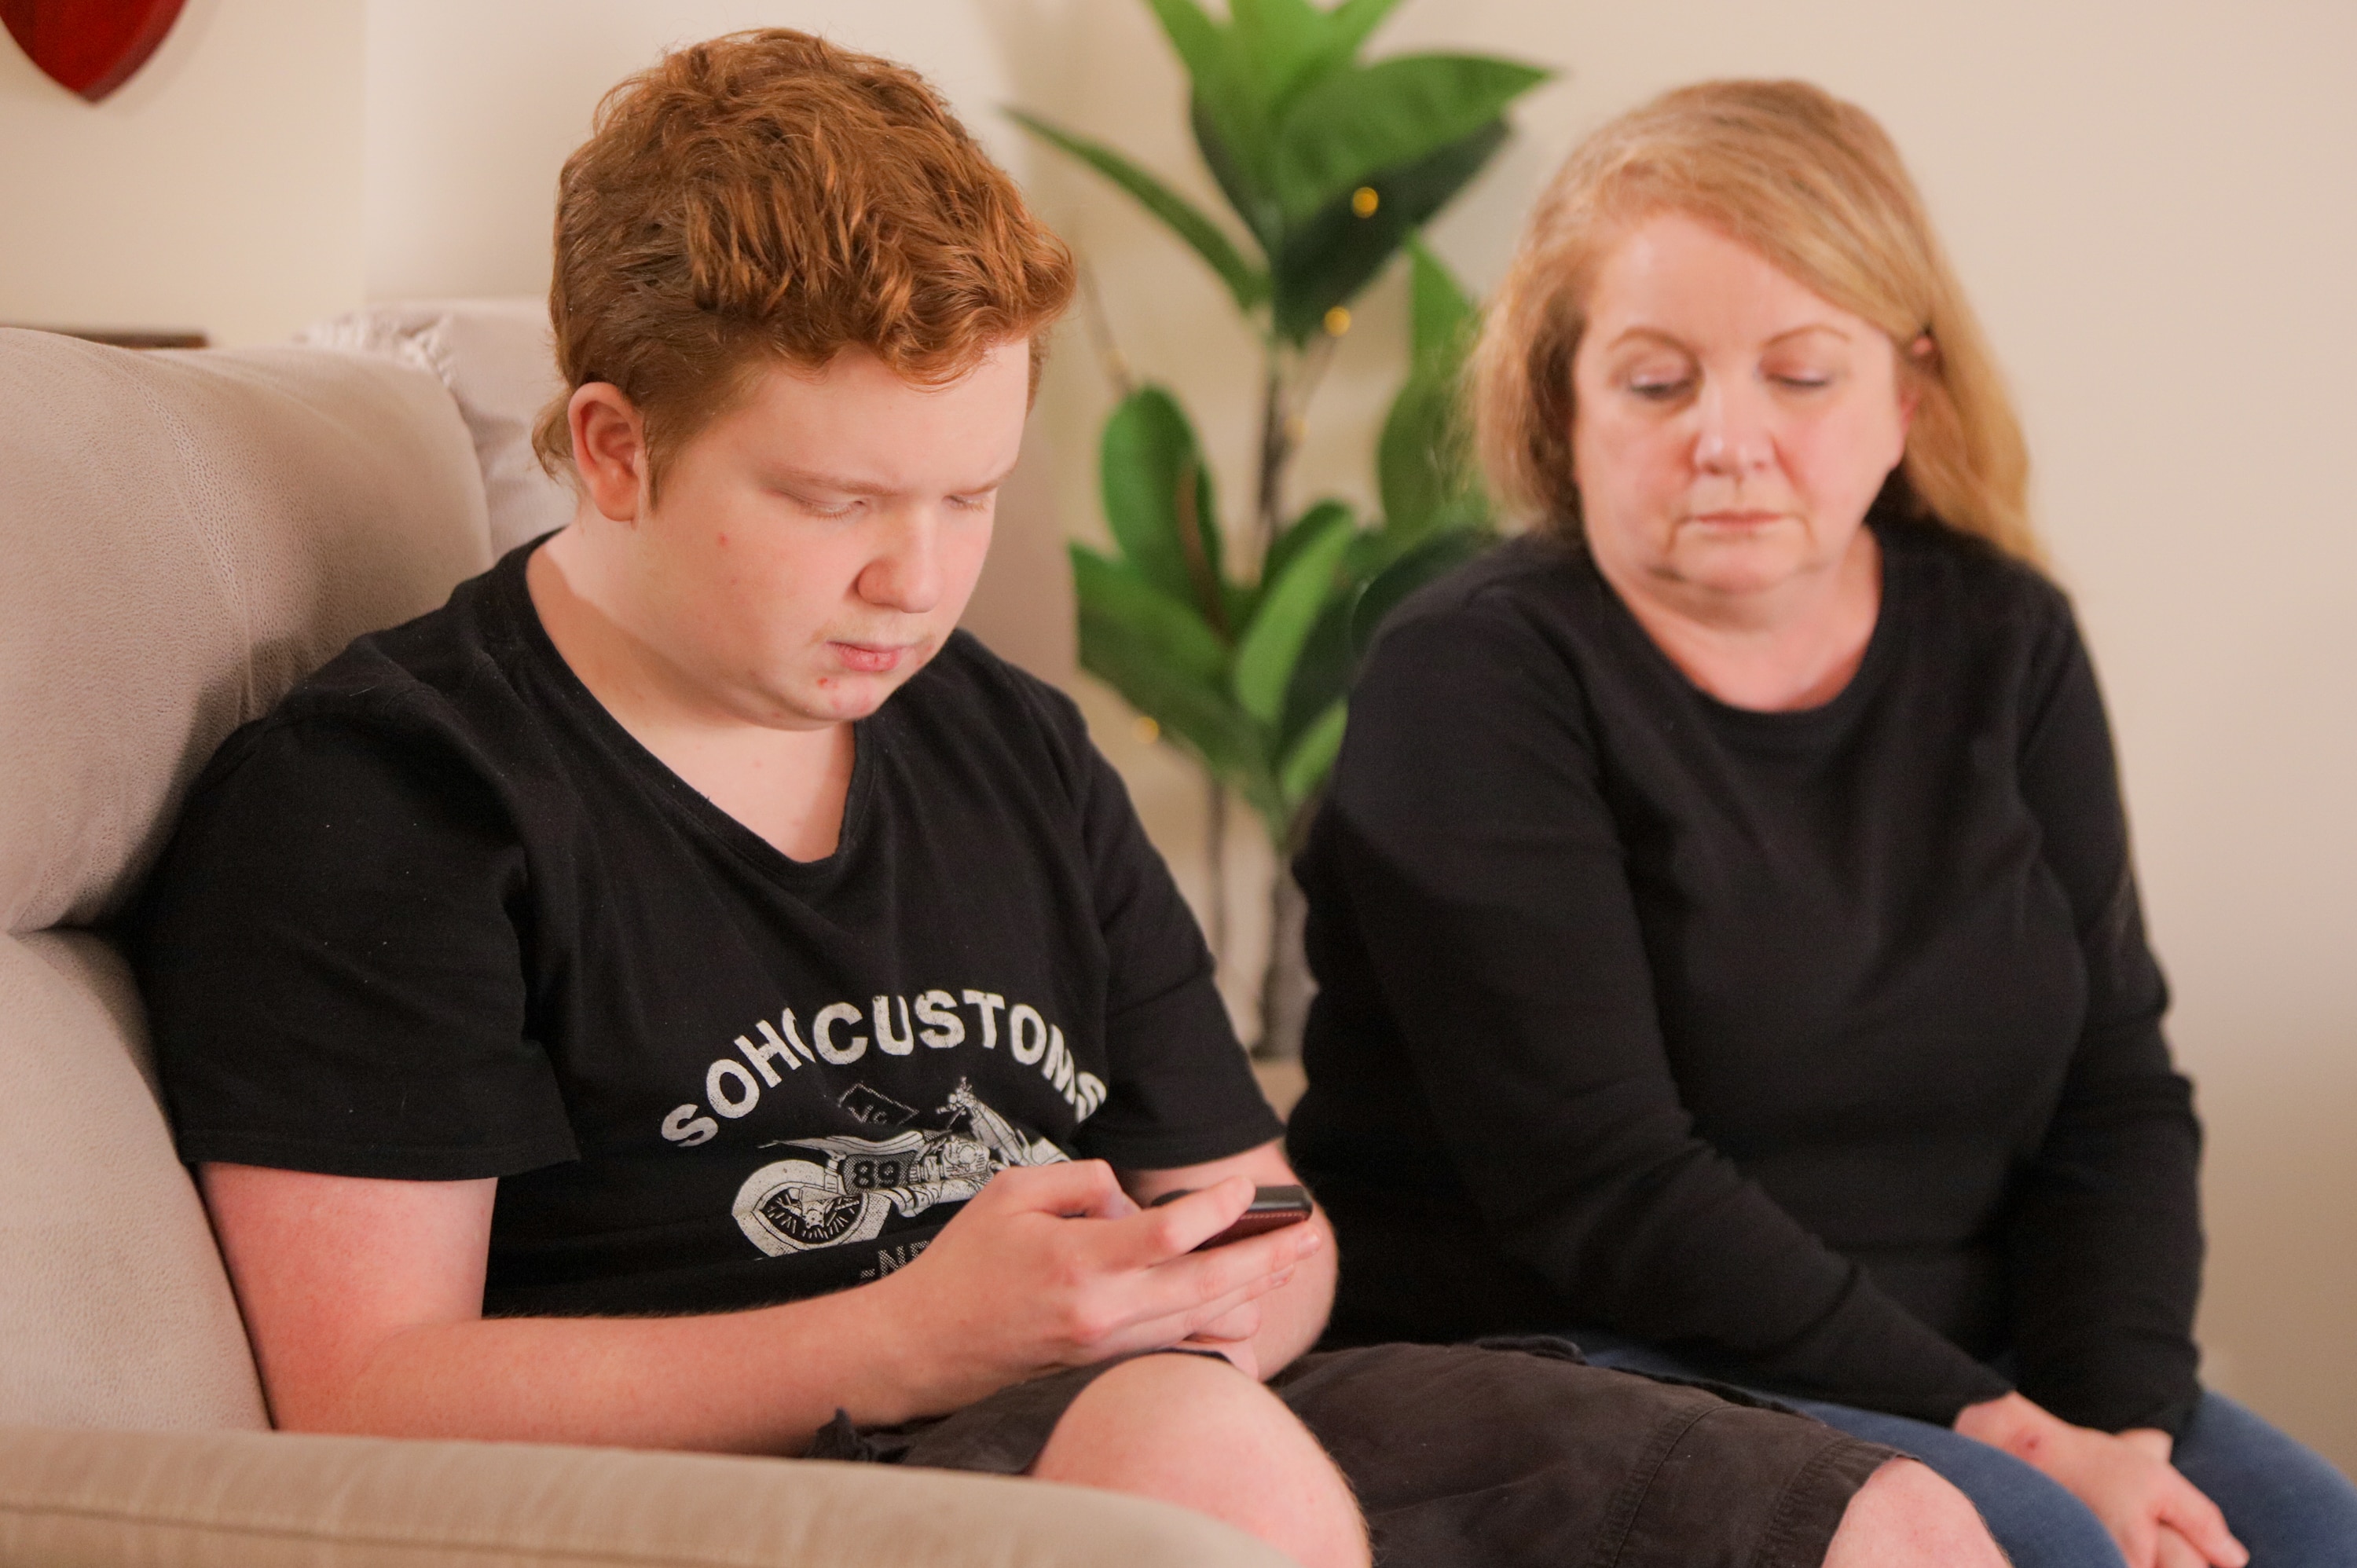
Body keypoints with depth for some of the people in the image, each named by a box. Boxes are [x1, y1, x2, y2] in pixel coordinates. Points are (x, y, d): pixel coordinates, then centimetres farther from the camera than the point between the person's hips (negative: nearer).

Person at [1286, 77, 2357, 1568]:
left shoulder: (2002, 646, 8)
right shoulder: (1476, 680, -9)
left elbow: (2118, 1096, 5)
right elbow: (1602, 1190, -17)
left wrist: (2119, 1426, -13)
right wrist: (1990, 1432, -18)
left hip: (1966, 1368, 6)